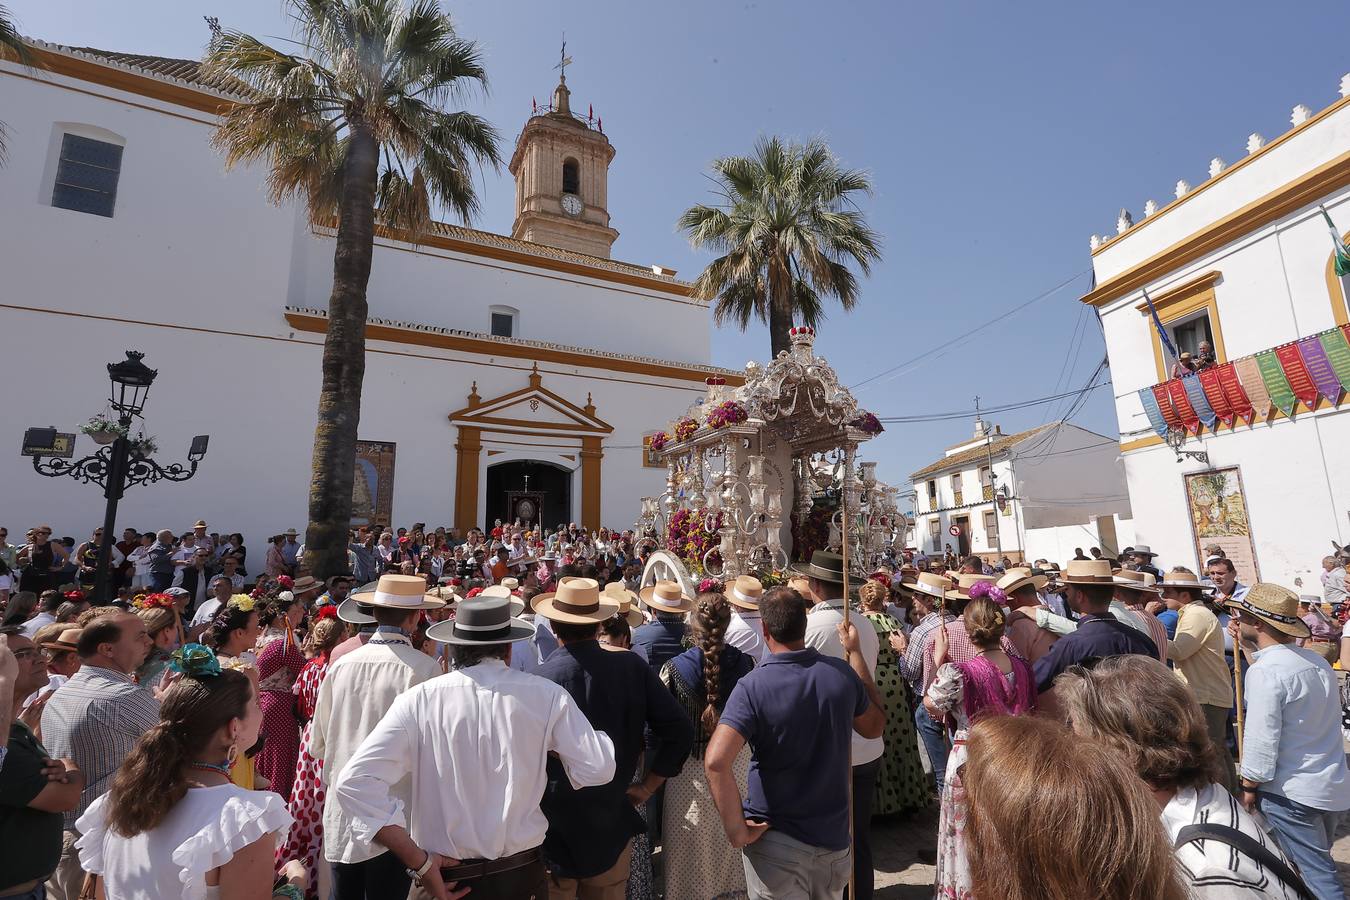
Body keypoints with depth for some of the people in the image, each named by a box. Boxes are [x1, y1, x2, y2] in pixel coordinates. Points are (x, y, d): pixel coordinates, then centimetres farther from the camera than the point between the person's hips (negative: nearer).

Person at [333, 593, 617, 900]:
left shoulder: (419, 700, -12)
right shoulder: (546, 695, -12)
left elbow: (355, 782, -17)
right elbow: (598, 769, -12)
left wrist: (419, 862, -12)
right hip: (523, 874, 1)